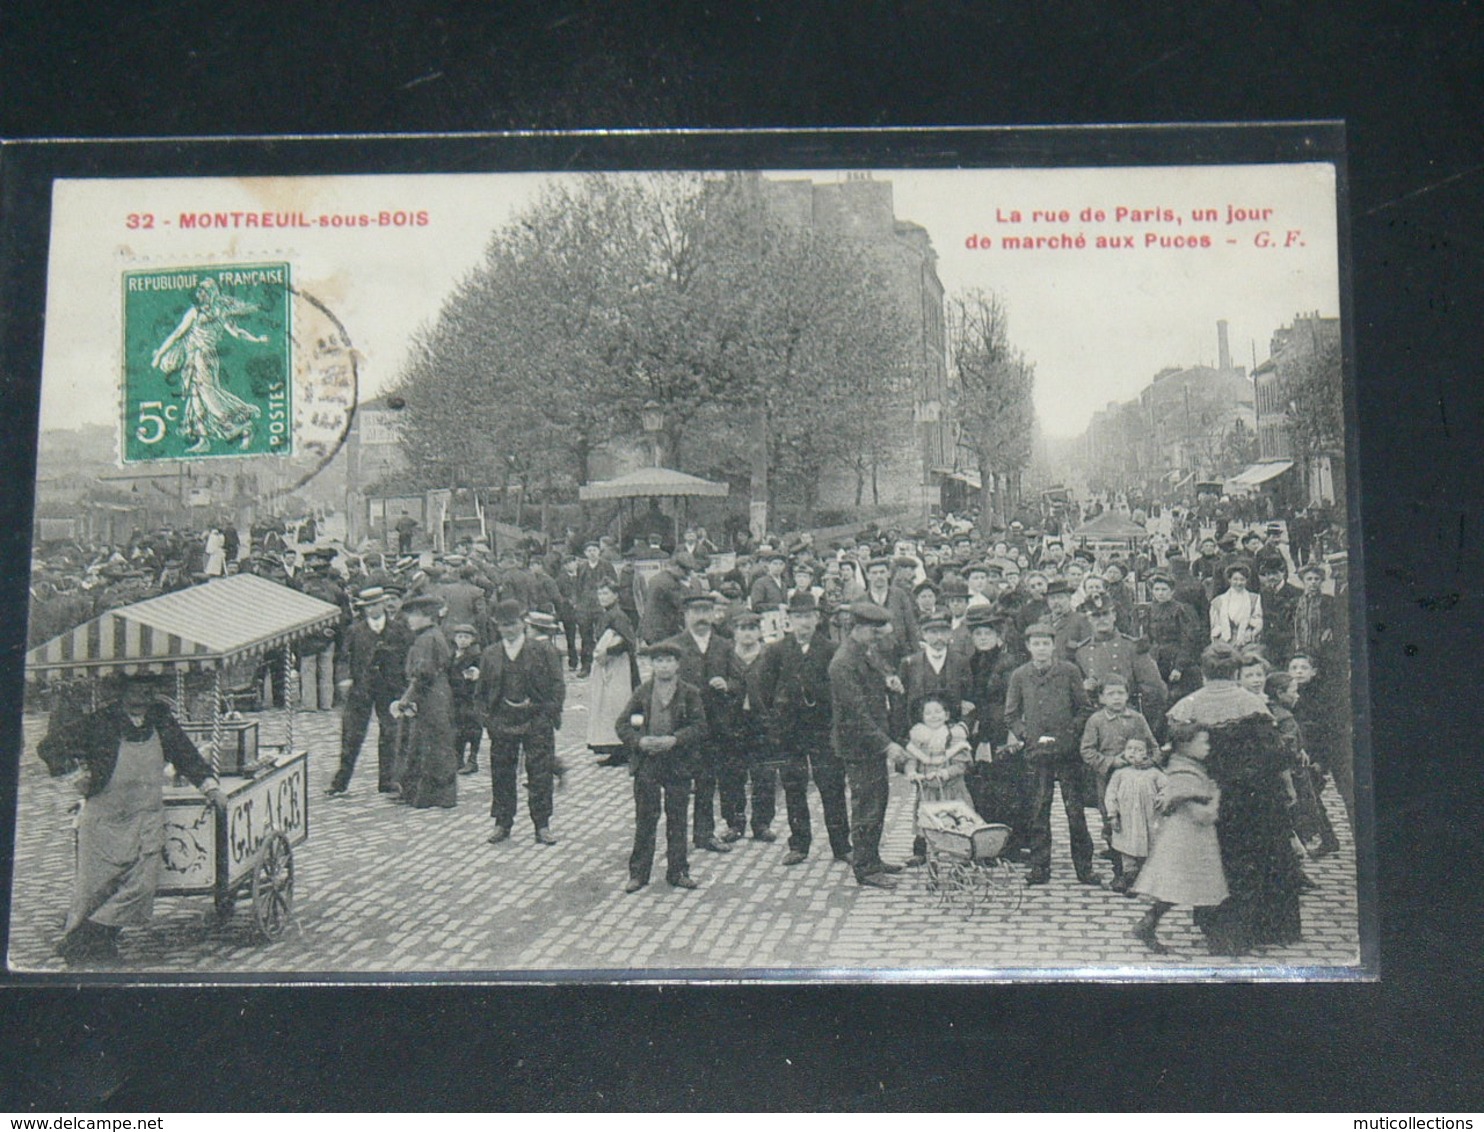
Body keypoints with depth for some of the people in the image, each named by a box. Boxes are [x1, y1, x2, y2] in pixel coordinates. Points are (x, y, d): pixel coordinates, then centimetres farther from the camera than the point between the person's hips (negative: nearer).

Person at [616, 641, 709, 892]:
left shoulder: (689, 694, 0)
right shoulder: (642, 692, 4)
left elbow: (699, 727, -5)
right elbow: (622, 724, 2)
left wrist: (675, 740, -19)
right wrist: (640, 741, -15)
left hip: (678, 763, 0)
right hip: (646, 763, 0)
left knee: (677, 819, 7)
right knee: (645, 820, 5)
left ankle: (678, 871, 17)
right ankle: (638, 873, 12)